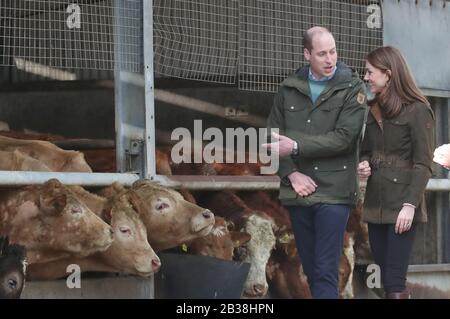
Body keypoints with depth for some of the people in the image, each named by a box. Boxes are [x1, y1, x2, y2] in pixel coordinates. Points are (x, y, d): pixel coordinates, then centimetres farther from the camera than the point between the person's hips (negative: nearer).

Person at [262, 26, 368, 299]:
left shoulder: (353, 89, -2)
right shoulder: (289, 88, 9)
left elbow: (344, 138, -13)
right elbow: (273, 136, 6)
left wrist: (296, 147, -15)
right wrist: (291, 173, -8)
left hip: (334, 193, -4)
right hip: (298, 191, 4)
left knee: (326, 272, -10)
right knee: (311, 269, 11)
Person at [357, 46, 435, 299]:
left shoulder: (417, 110, -9)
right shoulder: (375, 109, 13)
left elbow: (423, 164, -11)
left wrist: (410, 205, -19)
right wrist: (364, 164, 0)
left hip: (401, 205, -7)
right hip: (376, 203, 7)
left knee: (395, 282, -11)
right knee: (387, 279, 7)